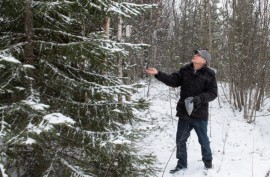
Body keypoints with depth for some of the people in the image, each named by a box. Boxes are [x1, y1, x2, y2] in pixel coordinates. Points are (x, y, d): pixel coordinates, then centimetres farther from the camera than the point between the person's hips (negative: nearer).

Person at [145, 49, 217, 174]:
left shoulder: (209, 75, -11)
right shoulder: (185, 70, 0)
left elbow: (213, 93, -12)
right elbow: (173, 81, -5)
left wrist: (199, 99, -27)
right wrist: (158, 74, -16)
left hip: (200, 114, -3)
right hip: (184, 112, 3)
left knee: (203, 140, 15)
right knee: (180, 139, 11)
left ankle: (207, 160, 39)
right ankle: (181, 163, 28)